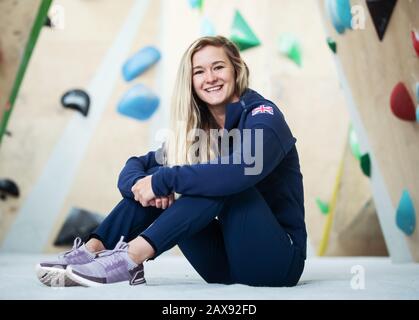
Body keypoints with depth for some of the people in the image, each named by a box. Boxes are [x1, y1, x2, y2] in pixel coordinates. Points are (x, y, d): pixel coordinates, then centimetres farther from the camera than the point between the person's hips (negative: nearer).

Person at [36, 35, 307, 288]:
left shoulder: (263, 116, -11)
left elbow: (240, 172, -33)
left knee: (222, 179, -29)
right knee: (155, 171, -5)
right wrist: (141, 184, -21)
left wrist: (162, 181, -26)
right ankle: (93, 250, -18)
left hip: (278, 260, -5)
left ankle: (130, 259, -32)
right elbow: (134, 166, 4)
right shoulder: (198, 130, 7)